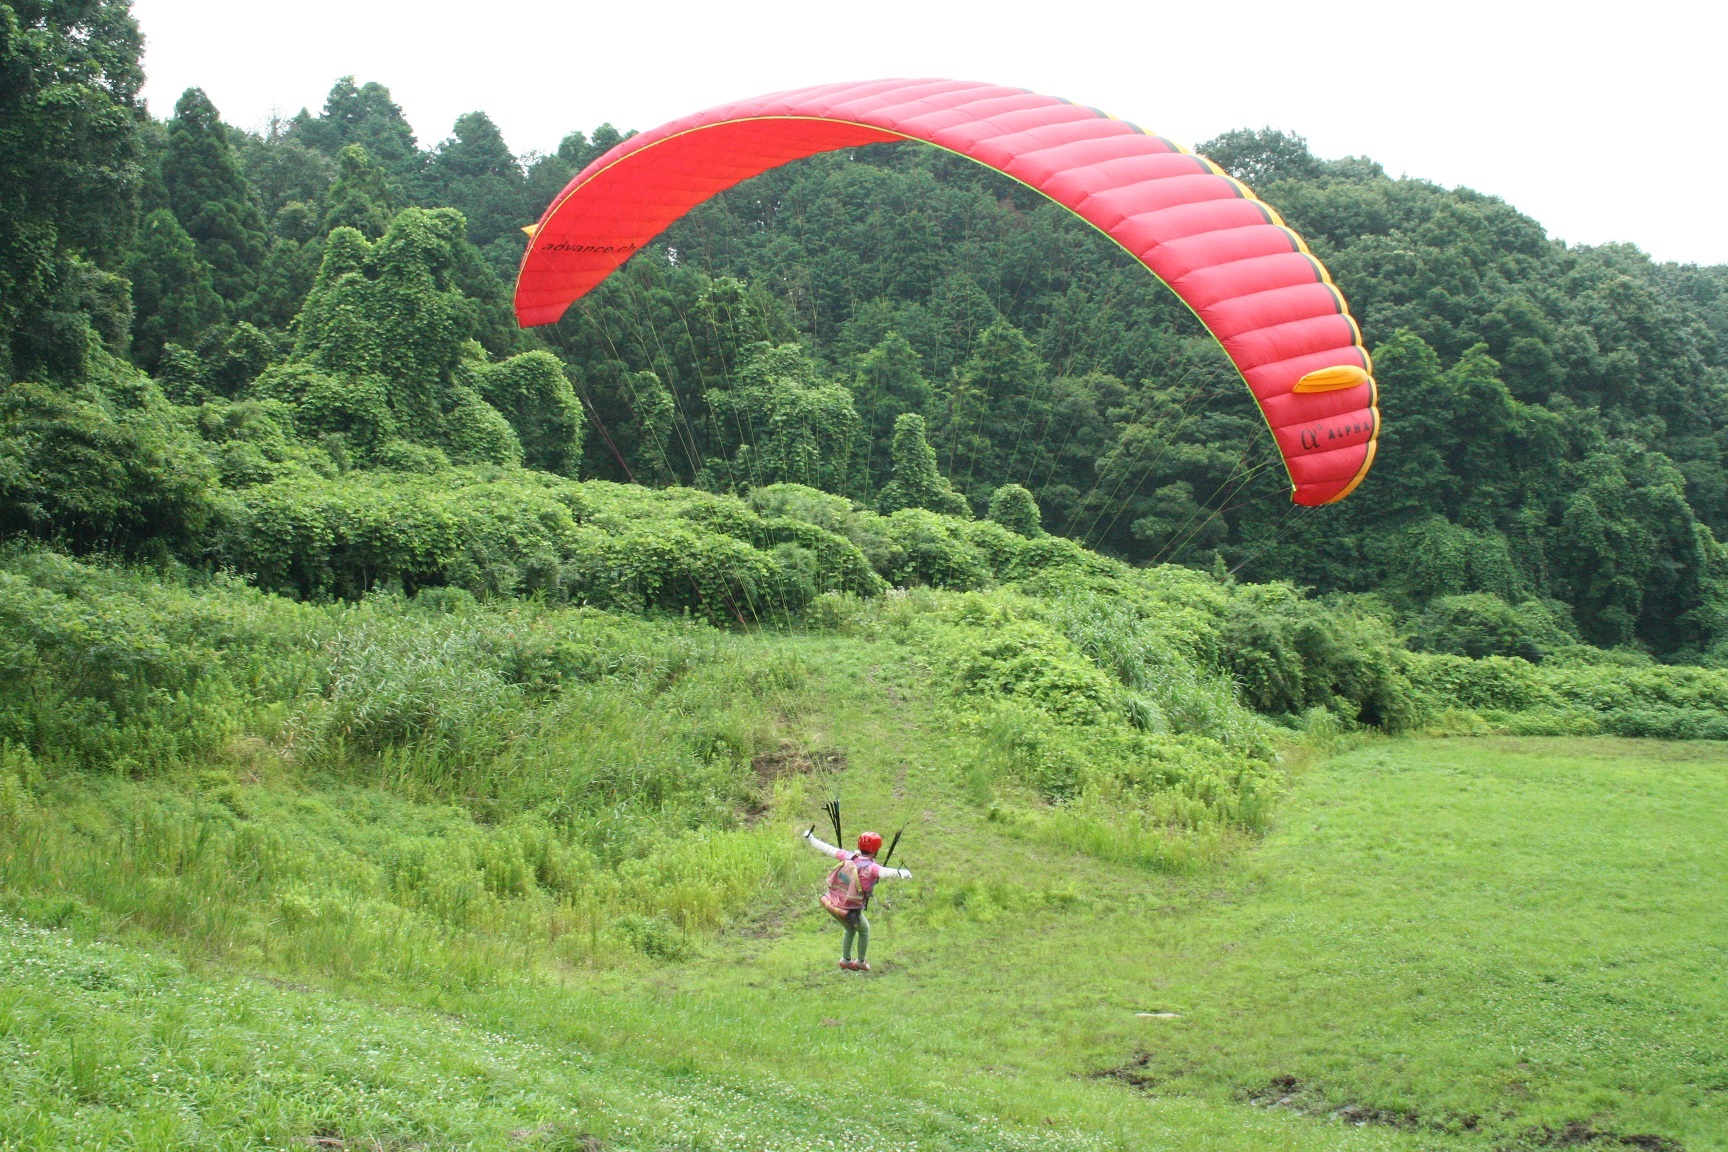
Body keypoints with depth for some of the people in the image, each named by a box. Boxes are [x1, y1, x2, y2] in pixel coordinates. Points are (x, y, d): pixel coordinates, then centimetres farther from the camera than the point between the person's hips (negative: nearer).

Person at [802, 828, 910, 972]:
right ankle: (861, 962, 39)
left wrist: (810, 839, 16)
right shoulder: (871, 867, -24)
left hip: (831, 904, 6)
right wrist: (899, 873, -63)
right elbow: (884, 872, -46)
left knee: (850, 929, 33)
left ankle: (845, 960, 45)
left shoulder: (848, 857, -7)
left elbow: (828, 849, 3)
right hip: (849, 911, -6)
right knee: (864, 930, 25)